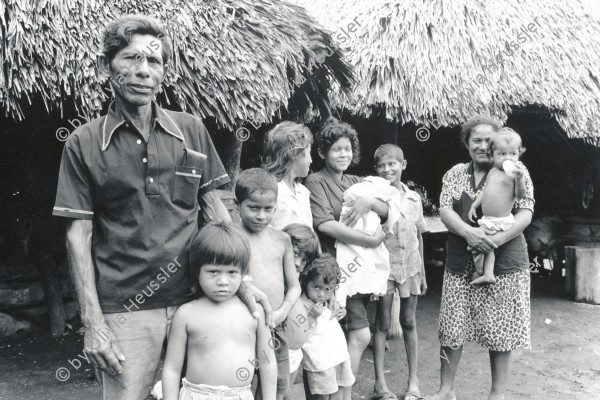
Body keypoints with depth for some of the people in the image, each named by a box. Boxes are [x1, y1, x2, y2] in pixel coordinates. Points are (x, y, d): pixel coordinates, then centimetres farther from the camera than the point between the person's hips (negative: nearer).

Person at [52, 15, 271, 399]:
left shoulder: (192, 130, 4)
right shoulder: (84, 143, -2)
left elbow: (214, 207, 8)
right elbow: (78, 234, -2)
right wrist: (92, 320, -7)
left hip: (195, 299, 3)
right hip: (125, 310, -2)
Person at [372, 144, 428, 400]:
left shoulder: (413, 198, 4)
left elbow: (418, 236, 9)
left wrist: (422, 272, 10)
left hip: (410, 266, 3)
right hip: (384, 266, -3)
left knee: (409, 322, 12)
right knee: (382, 323, 5)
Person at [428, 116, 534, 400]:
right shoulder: (455, 173, 9)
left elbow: (525, 214, -8)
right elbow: (444, 210, -1)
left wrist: (495, 240, -24)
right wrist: (467, 231, -22)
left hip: (504, 264, -3)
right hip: (460, 264, 3)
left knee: (500, 332, 6)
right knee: (451, 329, 7)